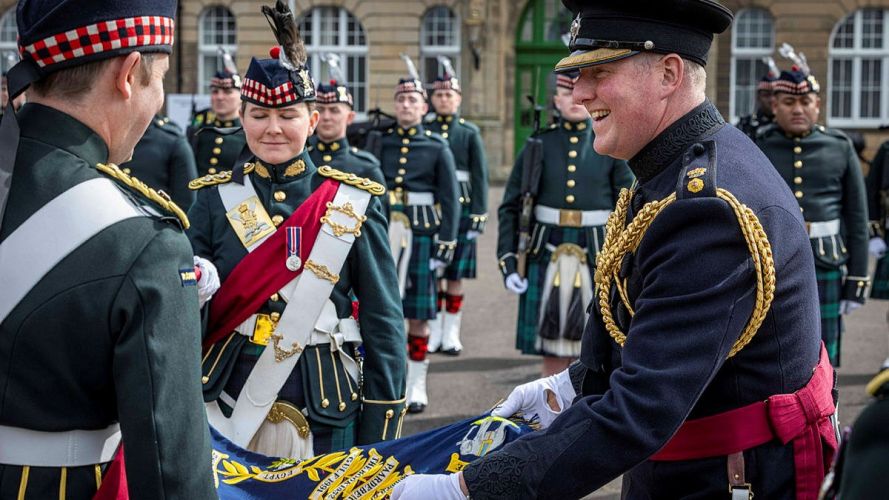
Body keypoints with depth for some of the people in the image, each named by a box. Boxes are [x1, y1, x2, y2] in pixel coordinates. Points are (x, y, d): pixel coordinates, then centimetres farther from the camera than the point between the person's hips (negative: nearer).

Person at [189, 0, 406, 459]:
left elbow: (383, 321, -1)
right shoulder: (214, 198, 1)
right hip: (226, 408, 1)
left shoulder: (354, 203, -2)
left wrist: (379, 434, -4)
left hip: (325, 411, -1)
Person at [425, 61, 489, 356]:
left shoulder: (470, 133, 6)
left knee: (456, 274, 2)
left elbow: (480, 176, 3)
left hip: (461, 209, 0)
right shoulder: (423, 131, 7)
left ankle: (451, 334, 11)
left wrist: (478, 215, -5)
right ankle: (434, 332, 11)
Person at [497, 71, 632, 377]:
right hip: (547, 259, 1)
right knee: (551, 347, 5)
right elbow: (510, 208, 5)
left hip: (597, 259, -1)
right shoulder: (538, 147, 4)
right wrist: (508, 263, -3)